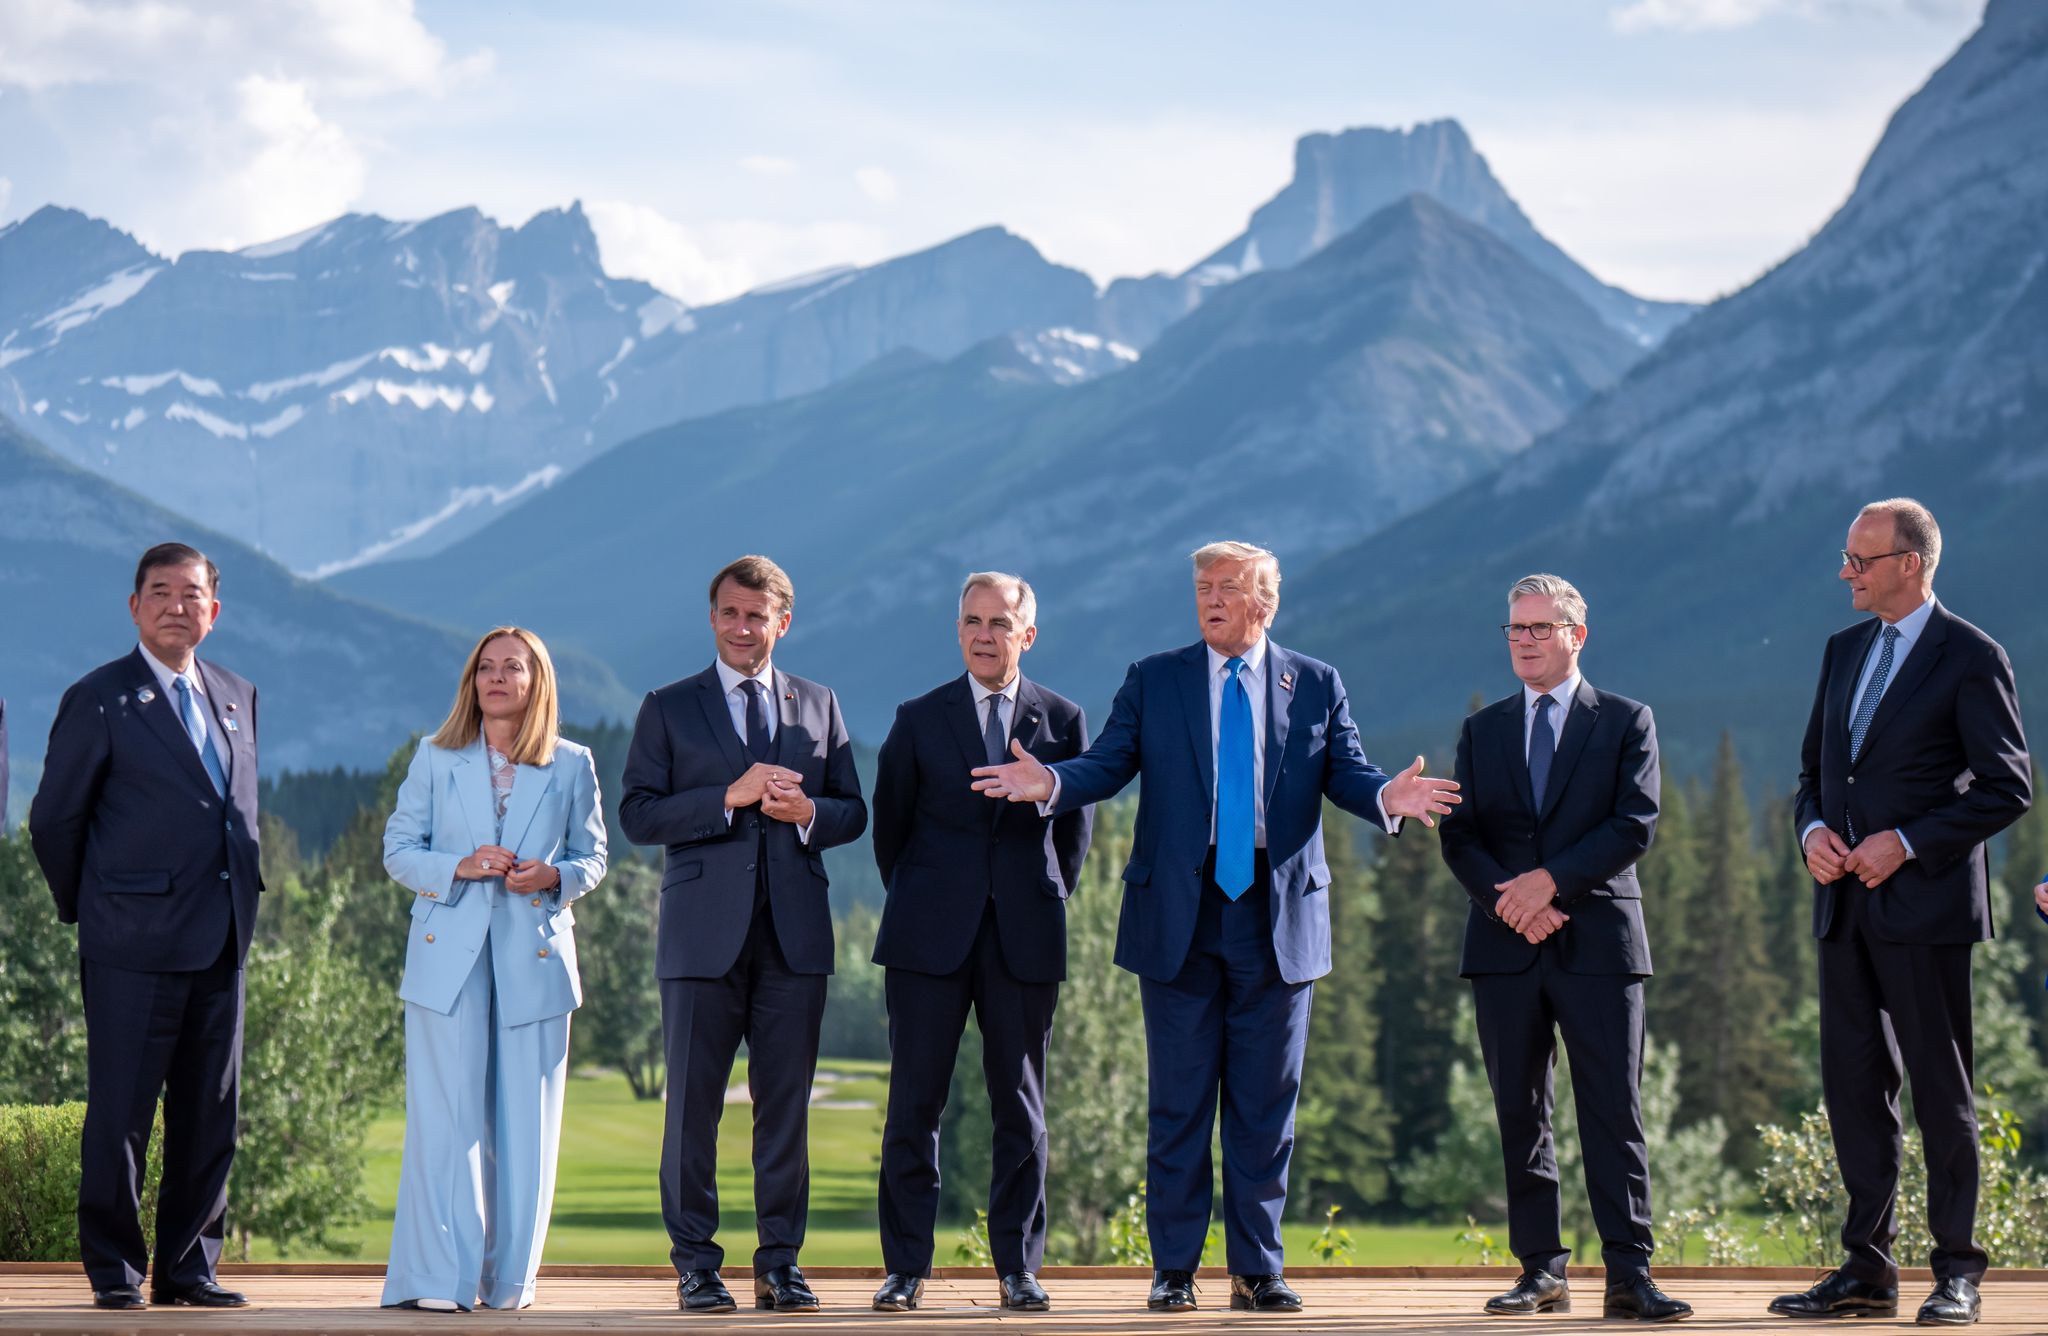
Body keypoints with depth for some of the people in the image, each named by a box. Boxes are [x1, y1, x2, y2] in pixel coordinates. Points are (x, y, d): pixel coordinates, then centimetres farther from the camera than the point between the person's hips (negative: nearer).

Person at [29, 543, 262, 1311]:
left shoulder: (237, 697, 14)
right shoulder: (99, 702, -4)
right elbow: (54, 820, 0)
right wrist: (90, 909, 7)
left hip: (221, 944, 6)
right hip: (135, 945, -5)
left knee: (210, 1114, 7)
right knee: (120, 1112, -1)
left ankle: (190, 1268, 15)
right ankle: (114, 1270, 8)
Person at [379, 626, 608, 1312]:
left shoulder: (571, 766, 8)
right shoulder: (435, 759, 8)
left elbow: (592, 855, 13)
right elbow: (398, 850, 7)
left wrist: (555, 876, -9)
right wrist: (459, 866, -12)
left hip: (534, 958, 1)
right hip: (449, 958, -1)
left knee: (524, 1123, 2)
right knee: (445, 1115, -7)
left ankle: (509, 1277, 11)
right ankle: (437, 1276, -6)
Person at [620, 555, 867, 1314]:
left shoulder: (818, 707, 15)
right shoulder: (668, 710, 7)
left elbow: (852, 813, 13)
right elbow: (638, 815, -3)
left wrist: (808, 812, -9)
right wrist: (730, 798, -14)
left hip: (795, 935, 2)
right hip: (704, 932, -2)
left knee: (787, 1102, 3)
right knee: (693, 1102, -1)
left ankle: (780, 1261, 10)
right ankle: (695, 1263, 6)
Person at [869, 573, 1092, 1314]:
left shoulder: (1063, 721, 6)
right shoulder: (919, 720, 5)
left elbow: (1075, 828, 13)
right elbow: (889, 827, 11)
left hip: (1024, 939, 0)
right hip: (931, 940, 0)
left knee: (1021, 1107, 3)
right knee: (914, 1103, -1)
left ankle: (1018, 1267, 9)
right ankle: (906, 1267, 5)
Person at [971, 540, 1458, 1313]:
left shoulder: (1317, 686, 7)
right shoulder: (1153, 681, 6)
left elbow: (1347, 774, -2)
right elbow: (1107, 764, -2)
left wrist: (1387, 797, -24)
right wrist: (1050, 784, -22)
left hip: (1278, 922, 1)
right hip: (1179, 920, 0)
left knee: (1265, 1104, 5)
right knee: (1178, 1101, 3)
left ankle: (1256, 1270, 12)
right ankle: (1174, 1269, 10)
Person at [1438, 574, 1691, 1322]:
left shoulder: (1626, 722, 6)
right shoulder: (1482, 732, 15)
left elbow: (1636, 824, -5)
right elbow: (1459, 838, 7)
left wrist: (1551, 880, -14)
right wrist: (1511, 902, -11)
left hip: (1598, 942, -3)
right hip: (1505, 948, 3)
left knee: (1614, 1111, -7)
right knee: (1520, 1115, 5)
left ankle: (1629, 1273, -9)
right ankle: (1541, 1269, 10)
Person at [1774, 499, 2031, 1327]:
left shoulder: (1970, 659, -7)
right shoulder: (1844, 651, 14)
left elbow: (2007, 787, -9)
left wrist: (1908, 843, -16)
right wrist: (1813, 830, 0)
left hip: (1924, 903, -7)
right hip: (1845, 903, 7)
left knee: (1940, 1087, -1)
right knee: (1852, 1084, 8)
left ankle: (1957, 1274, 5)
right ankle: (1867, 1269, 14)